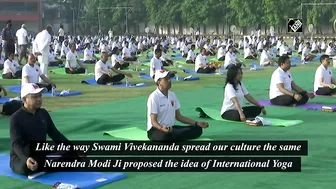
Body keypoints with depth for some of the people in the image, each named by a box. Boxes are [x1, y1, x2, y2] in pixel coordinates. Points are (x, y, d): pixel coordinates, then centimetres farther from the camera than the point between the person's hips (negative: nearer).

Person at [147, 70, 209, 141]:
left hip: (171, 128, 8)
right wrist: (162, 128, -40)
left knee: (197, 129, -8)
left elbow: (178, 116, 14)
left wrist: (197, 123, 6)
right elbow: (153, 122, -17)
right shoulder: (154, 97, -13)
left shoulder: (172, 95, 10)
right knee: (166, 135, -43)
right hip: (156, 130, -8)